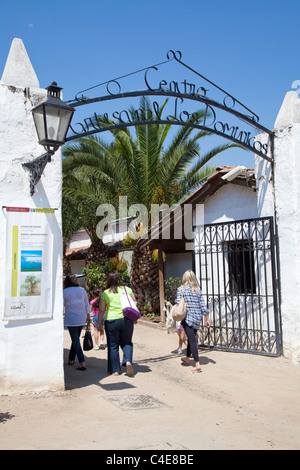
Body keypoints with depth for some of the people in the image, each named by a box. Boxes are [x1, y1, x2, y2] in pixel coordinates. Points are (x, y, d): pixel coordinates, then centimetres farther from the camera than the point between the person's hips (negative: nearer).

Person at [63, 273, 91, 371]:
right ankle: (71, 359, 29)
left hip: (71, 320, -4)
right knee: (76, 339, 18)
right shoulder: (82, 290, 3)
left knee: (76, 340, -3)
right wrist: (88, 316, 14)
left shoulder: (64, 292, -8)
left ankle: (82, 362, -12)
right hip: (82, 319, 4)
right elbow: (87, 304, 6)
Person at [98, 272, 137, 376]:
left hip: (111, 321, -2)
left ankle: (115, 370, 12)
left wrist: (99, 323, 7)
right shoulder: (127, 290, 5)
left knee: (113, 346, 8)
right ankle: (128, 361, -8)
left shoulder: (105, 293, -1)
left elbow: (101, 310, -1)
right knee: (126, 342, 16)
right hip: (127, 320, 2)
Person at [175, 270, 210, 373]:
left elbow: (178, 304, -10)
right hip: (197, 318, 5)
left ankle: (197, 364, -11)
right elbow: (203, 306, 4)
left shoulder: (181, 289, -5)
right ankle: (187, 358, 38)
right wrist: (207, 319, 9)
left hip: (187, 317, -5)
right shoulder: (198, 290, 5)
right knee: (192, 338, 20)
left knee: (192, 339, -4)